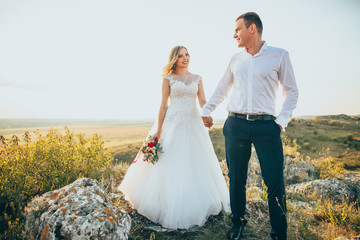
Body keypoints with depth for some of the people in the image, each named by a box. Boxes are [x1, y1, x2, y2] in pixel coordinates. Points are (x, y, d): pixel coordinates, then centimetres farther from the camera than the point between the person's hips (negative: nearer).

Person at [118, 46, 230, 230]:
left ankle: (195, 206, 23)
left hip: (194, 125, 4)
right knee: (171, 165, 0)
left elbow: (203, 101, 6)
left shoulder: (197, 79, 13)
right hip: (173, 124, -3)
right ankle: (172, 209, 15)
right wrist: (158, 131, -5)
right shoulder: (168, 79, 4)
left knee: (197, 163, 6)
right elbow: (163, 106, 0)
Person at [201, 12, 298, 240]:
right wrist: (206, 110, 19)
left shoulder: (279, 55, 5)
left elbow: (291, 91, 5)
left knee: (275, 182, -3)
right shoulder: (236, 59, 13)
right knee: (236, 179, 8)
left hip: (266, 125, -2)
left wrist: (282, 121, -5)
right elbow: (222, 89, 23)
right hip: (235, 125, 3)